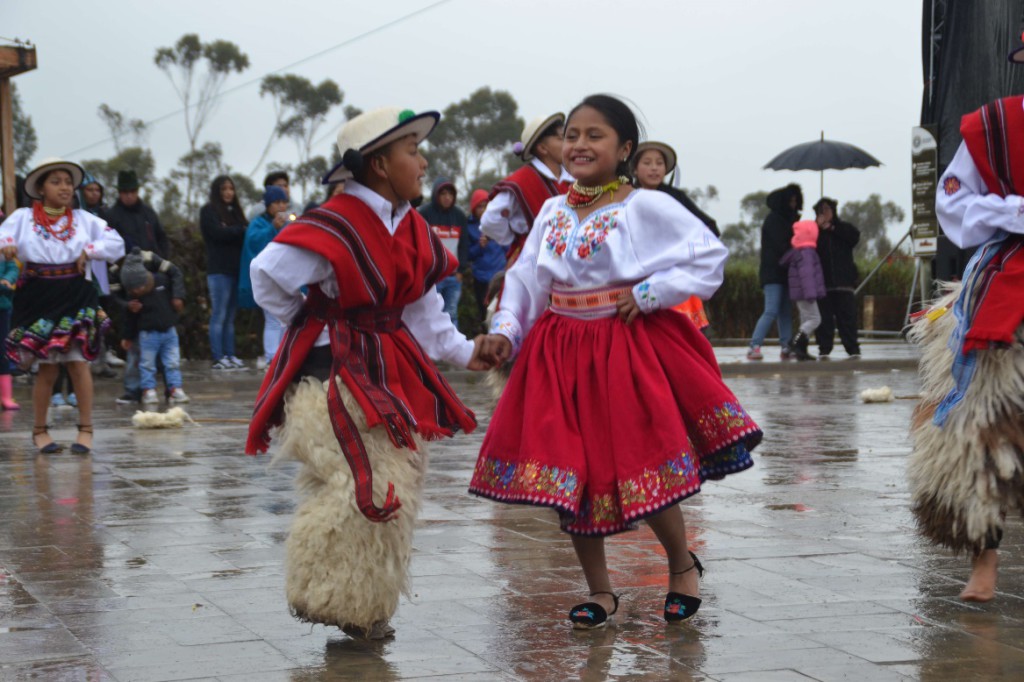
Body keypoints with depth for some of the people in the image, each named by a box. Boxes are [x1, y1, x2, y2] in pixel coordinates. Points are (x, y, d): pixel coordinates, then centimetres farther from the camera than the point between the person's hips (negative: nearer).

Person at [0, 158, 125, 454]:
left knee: (78, 360, -5)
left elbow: (117, 243, 8)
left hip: (75, 296, 1)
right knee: (48, 366, 2)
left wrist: (89, 251, -6)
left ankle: (86, 429, 3)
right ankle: (39, 430, 17)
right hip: (38, 296, -1)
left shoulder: (83, 219, 9)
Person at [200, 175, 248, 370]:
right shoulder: (209, 211, 1)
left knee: (230, 317, 8)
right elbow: (219, 233, -13)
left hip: (235, 270, 6)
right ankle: (219, 359, -5)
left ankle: (230, 356, 10)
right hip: (219, 270, -6)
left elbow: (244, 235, 12)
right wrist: (242, 230, -5)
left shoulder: (234, 211, 20)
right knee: (219, 316, -6)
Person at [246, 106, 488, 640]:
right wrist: (314, 324, -3)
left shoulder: (412, 230, 8)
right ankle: (323, 598, 4)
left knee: (397, 485, 9)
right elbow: (266, 275, -15)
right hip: (330, 371, -8)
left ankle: (364, 609, 24)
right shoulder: (335, 229, -19)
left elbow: (423, 308, 18)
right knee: (359, 488, -16)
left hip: (389, 370, 8)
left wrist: (463, 352, 10)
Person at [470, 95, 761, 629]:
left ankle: (683, 565, 26)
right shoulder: (553, 211, 9)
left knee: (641, 472, -4)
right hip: (561, 350, 5)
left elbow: (710, 255, -8)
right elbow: (526, 280, 11)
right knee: (567, 473, 5)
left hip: (629, 347, -5)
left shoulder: (646, 207, -7)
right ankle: (600, 593, 21)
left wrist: (649, 292, -14)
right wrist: (504, 331, -4)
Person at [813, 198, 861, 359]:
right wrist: (818, 227, -8)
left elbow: (854, 235, -6)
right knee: (824, 318, -2)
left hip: (843, 281, 0)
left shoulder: (842, 228, 14)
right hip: (822, 281, 0)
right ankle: (824, 349, 2)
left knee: (847, 316, -2)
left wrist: (832, 227, -4)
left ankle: (853, 349, 0)